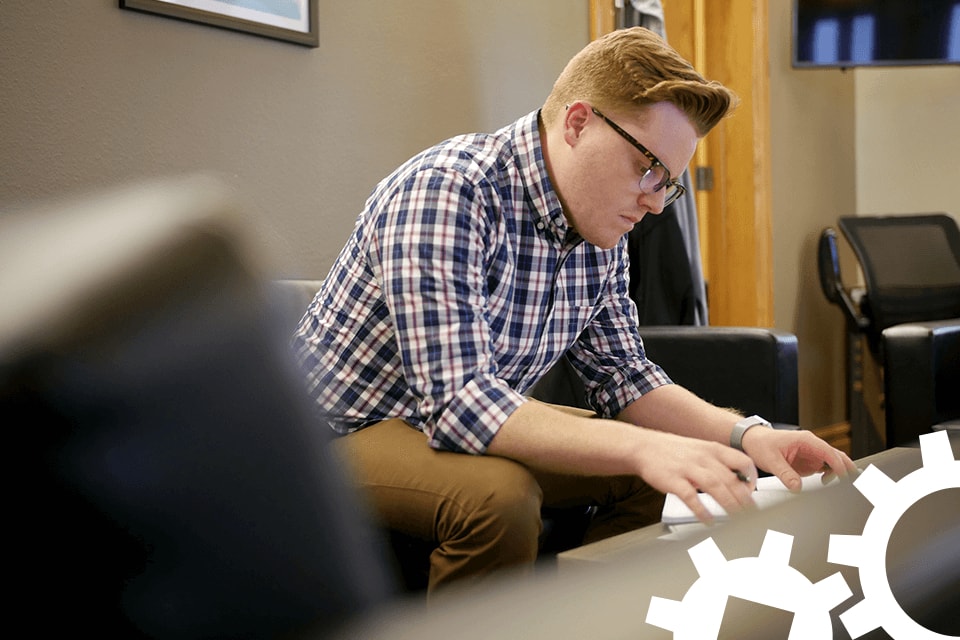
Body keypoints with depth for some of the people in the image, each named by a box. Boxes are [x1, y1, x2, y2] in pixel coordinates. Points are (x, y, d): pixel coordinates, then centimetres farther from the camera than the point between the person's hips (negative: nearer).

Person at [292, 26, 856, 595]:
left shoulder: (599, 237, -1)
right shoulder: (445, 192, -28)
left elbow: (624, 377, 6)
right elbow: (457, 404, -36)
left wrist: (744, 435, -12)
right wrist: (641, 448, -45)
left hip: (483, 427, 8)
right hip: (350, 434, -8)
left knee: (665, 474, -2)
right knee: (497, 495, -35)